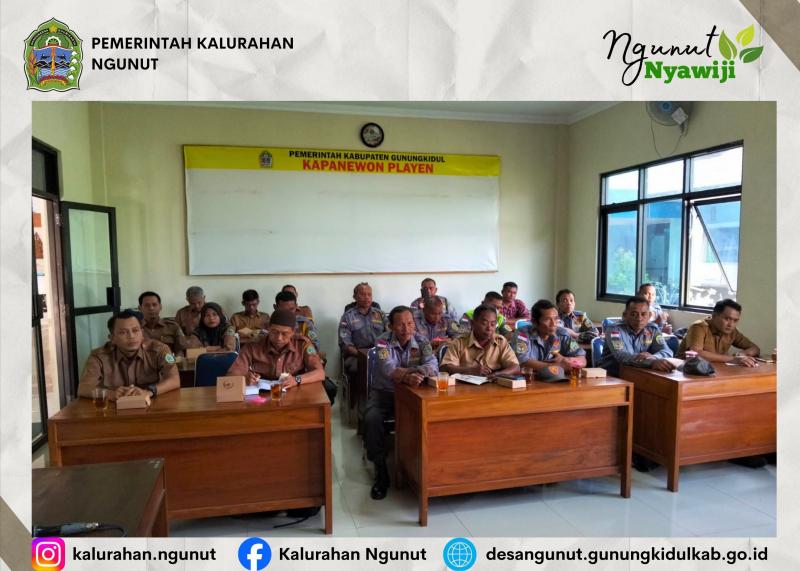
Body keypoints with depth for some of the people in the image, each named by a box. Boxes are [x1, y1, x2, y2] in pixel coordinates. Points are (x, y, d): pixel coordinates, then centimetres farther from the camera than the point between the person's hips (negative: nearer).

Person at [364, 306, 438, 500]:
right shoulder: (382, 342, -11)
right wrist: (409, 376, -49)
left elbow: (432, 367, -21)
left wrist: (405, 372, -37)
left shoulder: (421, 342, -4)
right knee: (371, 419, -29)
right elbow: (389, 371, -28)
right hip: (384, 393, -1)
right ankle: (381, 471, -10)